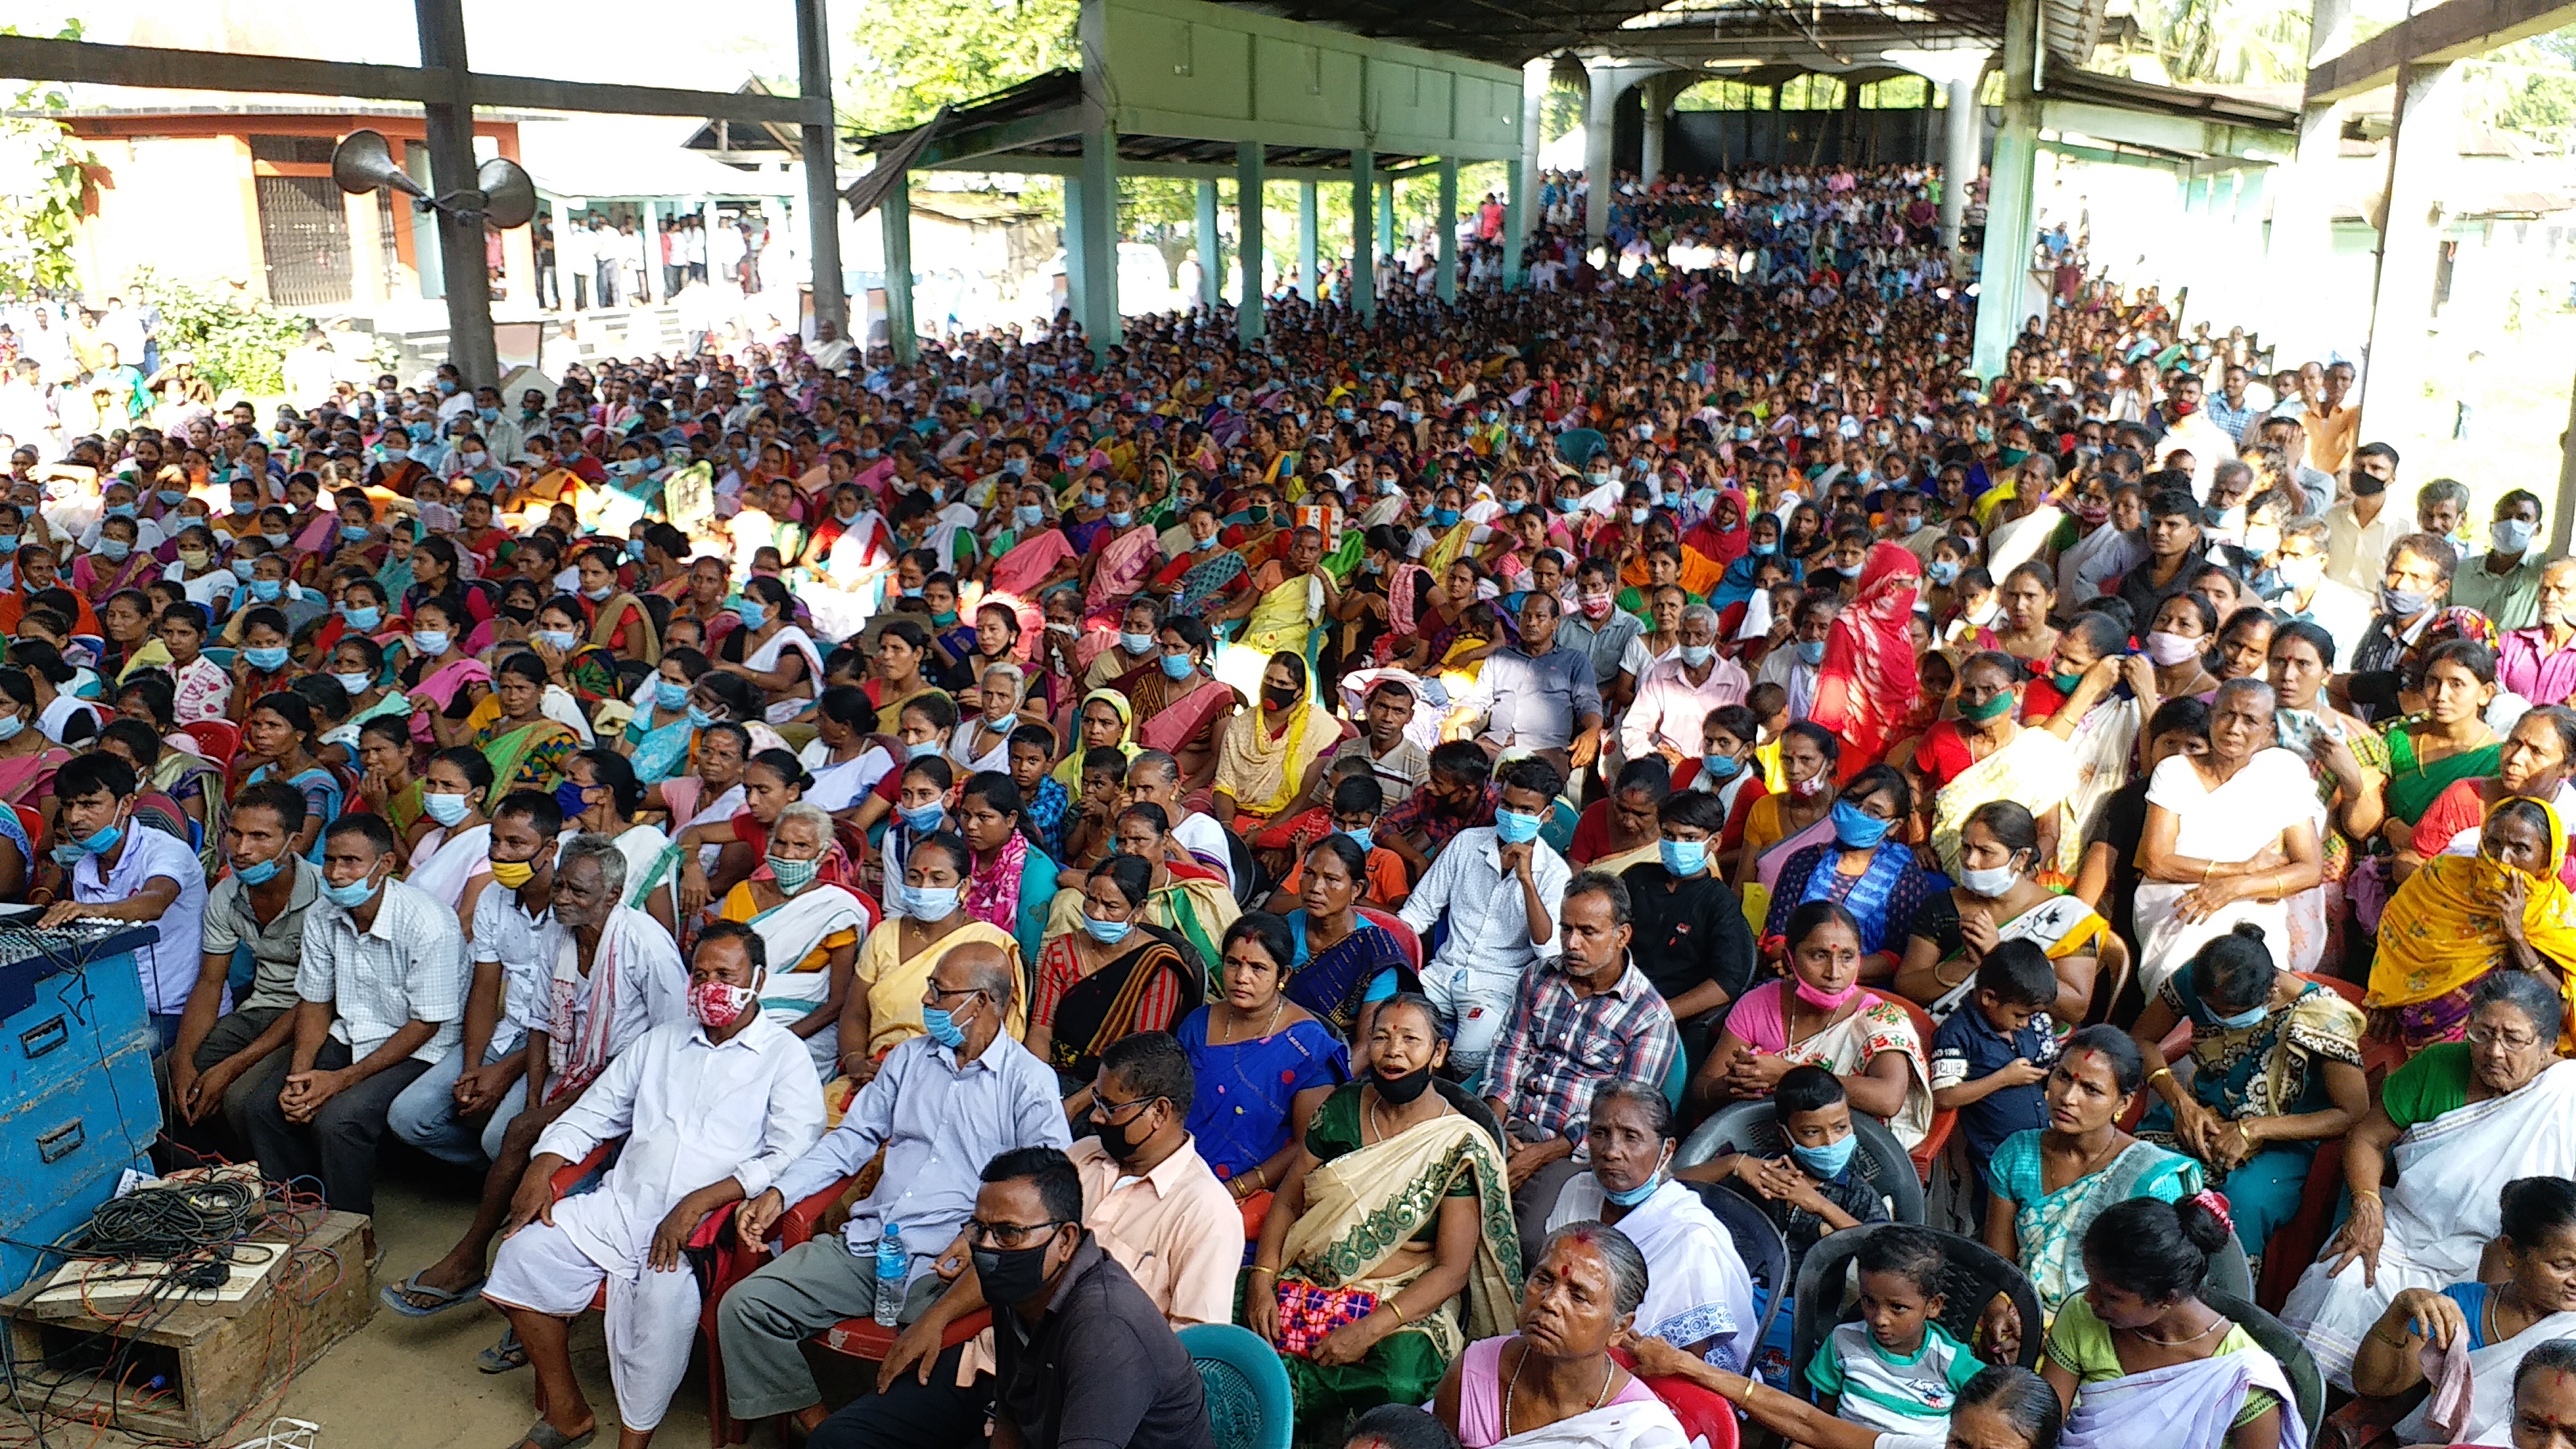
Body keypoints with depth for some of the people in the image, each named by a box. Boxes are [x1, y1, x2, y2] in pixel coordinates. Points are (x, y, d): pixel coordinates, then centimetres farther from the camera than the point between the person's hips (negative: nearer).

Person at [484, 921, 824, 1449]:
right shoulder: (660, 1039, 20)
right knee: (524, 1252, -14)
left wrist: (698, 1203, -21)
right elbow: (593, 1112, 24)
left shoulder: (785, 1055, 1)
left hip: (706, 1226, -6)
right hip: (621, 1207, 6)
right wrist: (542, 1167, 3)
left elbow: (792, 1154, -11)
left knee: (666, 1293, -33)